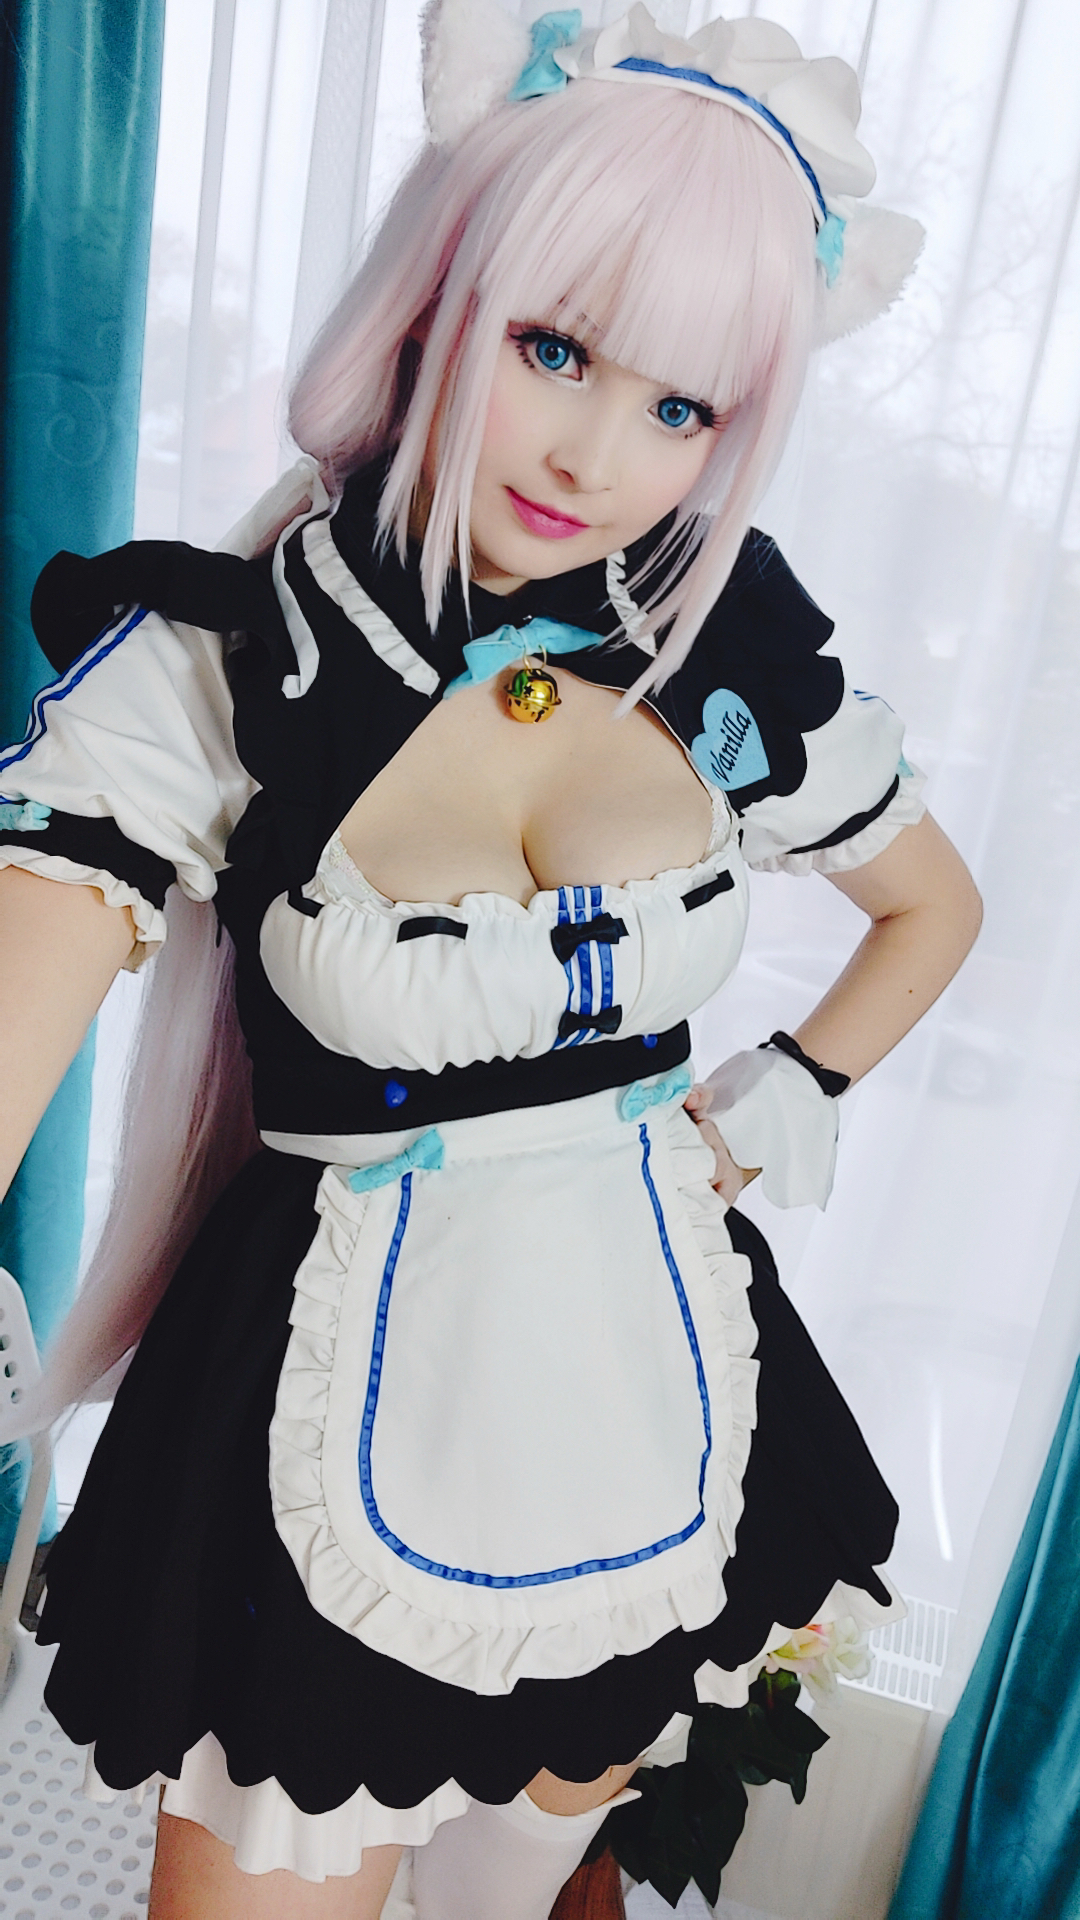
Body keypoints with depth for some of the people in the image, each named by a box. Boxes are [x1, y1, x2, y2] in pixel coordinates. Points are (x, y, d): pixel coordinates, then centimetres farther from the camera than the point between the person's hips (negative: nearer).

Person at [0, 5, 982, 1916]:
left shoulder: (724, 661, -4)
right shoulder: (213, 664, -14)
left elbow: (936, 904, 12)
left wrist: (791, 1091, -1)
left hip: (655, 1380, 4)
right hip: (346, 1409, -3)